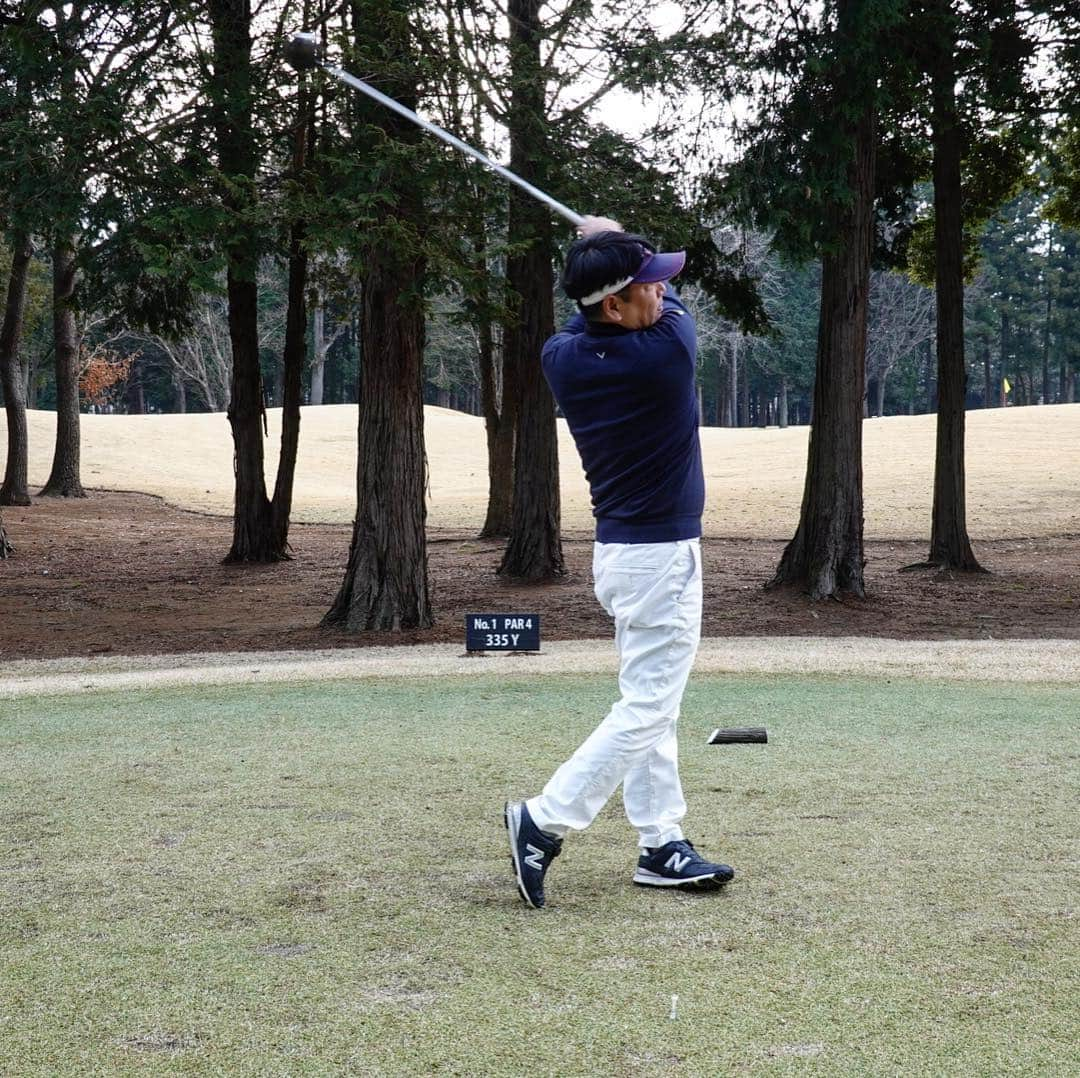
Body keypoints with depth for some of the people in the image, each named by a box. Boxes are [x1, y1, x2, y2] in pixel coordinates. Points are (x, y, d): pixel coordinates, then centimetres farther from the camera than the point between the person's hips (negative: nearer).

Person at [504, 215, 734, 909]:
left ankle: (663, 845, 19)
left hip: (622, 547, 8)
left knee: (651, 704, 14)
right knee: (646, 709, -3)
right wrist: (616, 246, 16)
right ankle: (544, 823, -5)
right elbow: (676, 309, 3)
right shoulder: (668, 350, -21)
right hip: (661, 556, -8)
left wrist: (609, 257, 18)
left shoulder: (562, 358, -4)